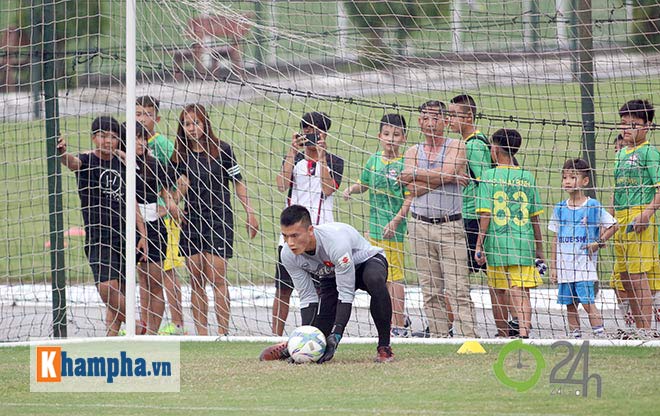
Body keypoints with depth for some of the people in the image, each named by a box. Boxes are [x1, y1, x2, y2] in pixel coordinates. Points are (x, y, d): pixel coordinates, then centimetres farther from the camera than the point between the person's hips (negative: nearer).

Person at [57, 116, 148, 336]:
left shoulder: (122, 164, 11)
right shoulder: (87, 161, -3)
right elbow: (73, 162, -28)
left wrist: (143, 235, 13)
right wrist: (63, 153, -52)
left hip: (124, 235, 4)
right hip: (97, 235, -4)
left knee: (118, 293, 5)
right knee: (106, 286, -19)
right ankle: (136, 328, -5)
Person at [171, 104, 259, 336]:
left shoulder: (221, 149, -1)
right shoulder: (181, 156, 7)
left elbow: (237, 183, 5)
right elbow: (179, 195, 11)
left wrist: (250, 213, 3)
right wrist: (181, 189, -11)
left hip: (219, 219, -4)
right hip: (191, 220, 4)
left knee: (216, 277, -10)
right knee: (196, 282, 3)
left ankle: (223, 333, -8)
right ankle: (201, 334, 6)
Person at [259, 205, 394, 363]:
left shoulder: (336, 241, -40)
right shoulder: (288, 255, -23)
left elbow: (346, 293, -35)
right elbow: (307, 297, -13)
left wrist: (336, 335, -41)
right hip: (331, 276, 5)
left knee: (375, 280, -41)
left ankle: (384, 347, -27)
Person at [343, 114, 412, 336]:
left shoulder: (404, 165, -10)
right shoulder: (374, 160, 9)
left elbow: (410, 198, -11)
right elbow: (364, 184, 23)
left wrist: (396, 220, -20)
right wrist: (351, 189, 3)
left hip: (394, 228, -7)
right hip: (374, 226, 7)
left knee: (395, 276, -5)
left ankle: (400, 326, -1)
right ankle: (390, 322, 26)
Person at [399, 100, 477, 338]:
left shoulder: (456, 147, 3)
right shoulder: (413, 152, 11)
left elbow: (447, 173, -15)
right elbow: (413, 188, -3)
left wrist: (415, 174, -5)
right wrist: (445, 178, -8)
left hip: (450, 226, -4)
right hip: (420, 226, 4)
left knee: (458, 289, -10)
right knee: (431, 291, 4)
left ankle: (467, 336, -14)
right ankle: (439, 338, 7)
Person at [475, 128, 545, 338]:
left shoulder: (489, 176, -3)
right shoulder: (527, 177, 6)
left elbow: (485, 214, -6)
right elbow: (535, 216, 8)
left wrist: (479, 245, -1)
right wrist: (539, 248, 16)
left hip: (496, 242, -1)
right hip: (523, 244, 1)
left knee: (498, 291, 14)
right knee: (521, 292, -6)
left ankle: (503, 335, 26)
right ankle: (524, 331, -25)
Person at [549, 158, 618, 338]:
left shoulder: (593, 206, -2)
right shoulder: (560, 209, 11)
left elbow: (613, 225, 5)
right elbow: (556, 239, 14)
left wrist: (599, 242, -6)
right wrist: (553, 267, 12)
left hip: (584, 265, -5)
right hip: (564, 267, 5)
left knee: (588, 302, -11)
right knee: (570, 305, 5)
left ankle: (600, 335, -9)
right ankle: (575, 337, 9)